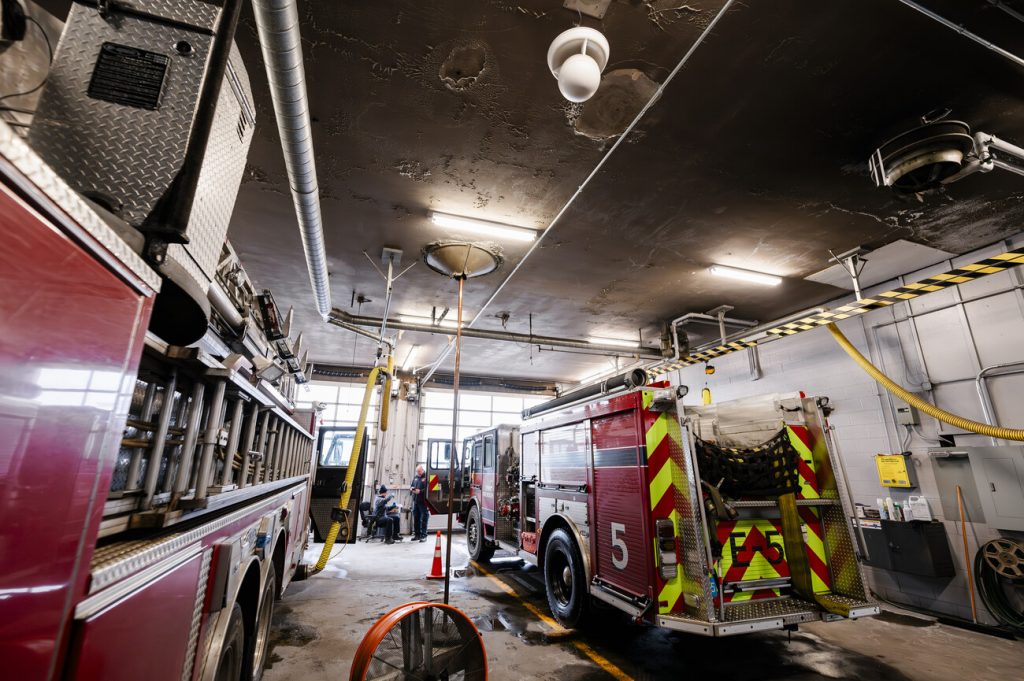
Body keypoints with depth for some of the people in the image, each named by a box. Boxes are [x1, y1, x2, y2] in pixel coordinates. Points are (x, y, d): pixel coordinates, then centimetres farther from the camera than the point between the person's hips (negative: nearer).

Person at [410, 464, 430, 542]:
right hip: (415, 501, 7)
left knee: (423, 519, -3)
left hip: (423, 502, -7)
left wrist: (420, 491, -23)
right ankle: (416, 534, 22)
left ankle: (423, 535, 2)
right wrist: (411, 489, 1)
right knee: (416, 518, 12)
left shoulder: (426, 477, -8)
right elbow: (412, 486, 23)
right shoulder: (416, 477, 15)